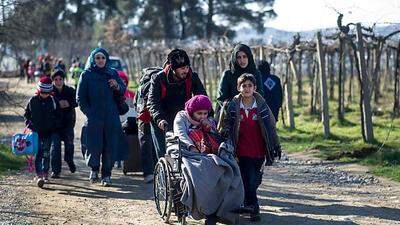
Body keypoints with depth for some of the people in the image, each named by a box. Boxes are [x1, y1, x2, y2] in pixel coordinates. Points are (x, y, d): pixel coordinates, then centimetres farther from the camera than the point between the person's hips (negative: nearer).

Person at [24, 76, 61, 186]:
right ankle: (39, 176, -14)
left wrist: (55, 126, -1)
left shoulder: (53, 101, 1)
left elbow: (58, 116, 10)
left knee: (46, 154, 6)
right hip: (36, 131, -1)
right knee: (38, 153, -8)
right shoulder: (33, 100, 0)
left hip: (49, 132, 1)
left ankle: (45, 174, 19)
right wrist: (29, 124, -1)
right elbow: (26, 114, 11)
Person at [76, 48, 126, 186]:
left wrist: (117, 86, -16)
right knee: (94, 147, -6)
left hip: (111, 118, 2)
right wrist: (89, 113, -7)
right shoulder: (86, 75, 4)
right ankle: (94, 169, 22)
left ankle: (106, 175, 11)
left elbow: (123, 90, 6)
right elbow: (80, 98, 3)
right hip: (93, 119, -2)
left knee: (110, 148, -1)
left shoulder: (113, 73, 11)